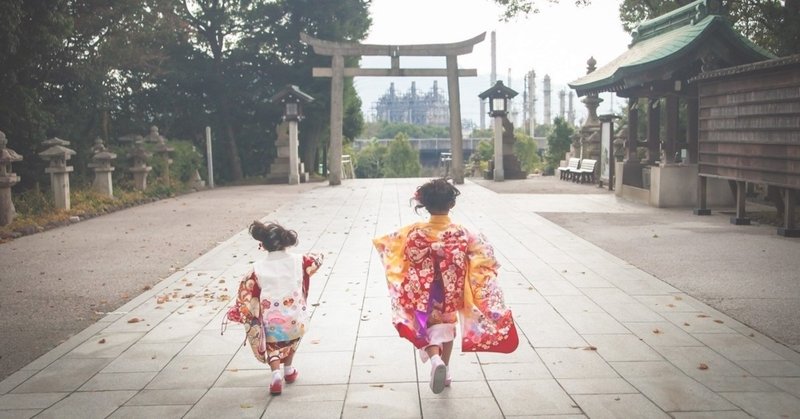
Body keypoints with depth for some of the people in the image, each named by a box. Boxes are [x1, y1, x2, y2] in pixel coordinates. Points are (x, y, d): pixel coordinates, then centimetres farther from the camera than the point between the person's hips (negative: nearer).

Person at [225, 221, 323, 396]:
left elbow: (247, 292, 2)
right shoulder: (298, 261, 1)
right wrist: (316, 257, 41)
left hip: (271, 321, -1)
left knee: (272, 346, 20)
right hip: (295, 319, 2)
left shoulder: (259, 268, -2)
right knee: (292, 338, 32)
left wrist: (237, 312, 15)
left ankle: (276, 373, -5)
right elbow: (316, 261, 18)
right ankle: (289, 370, 41)